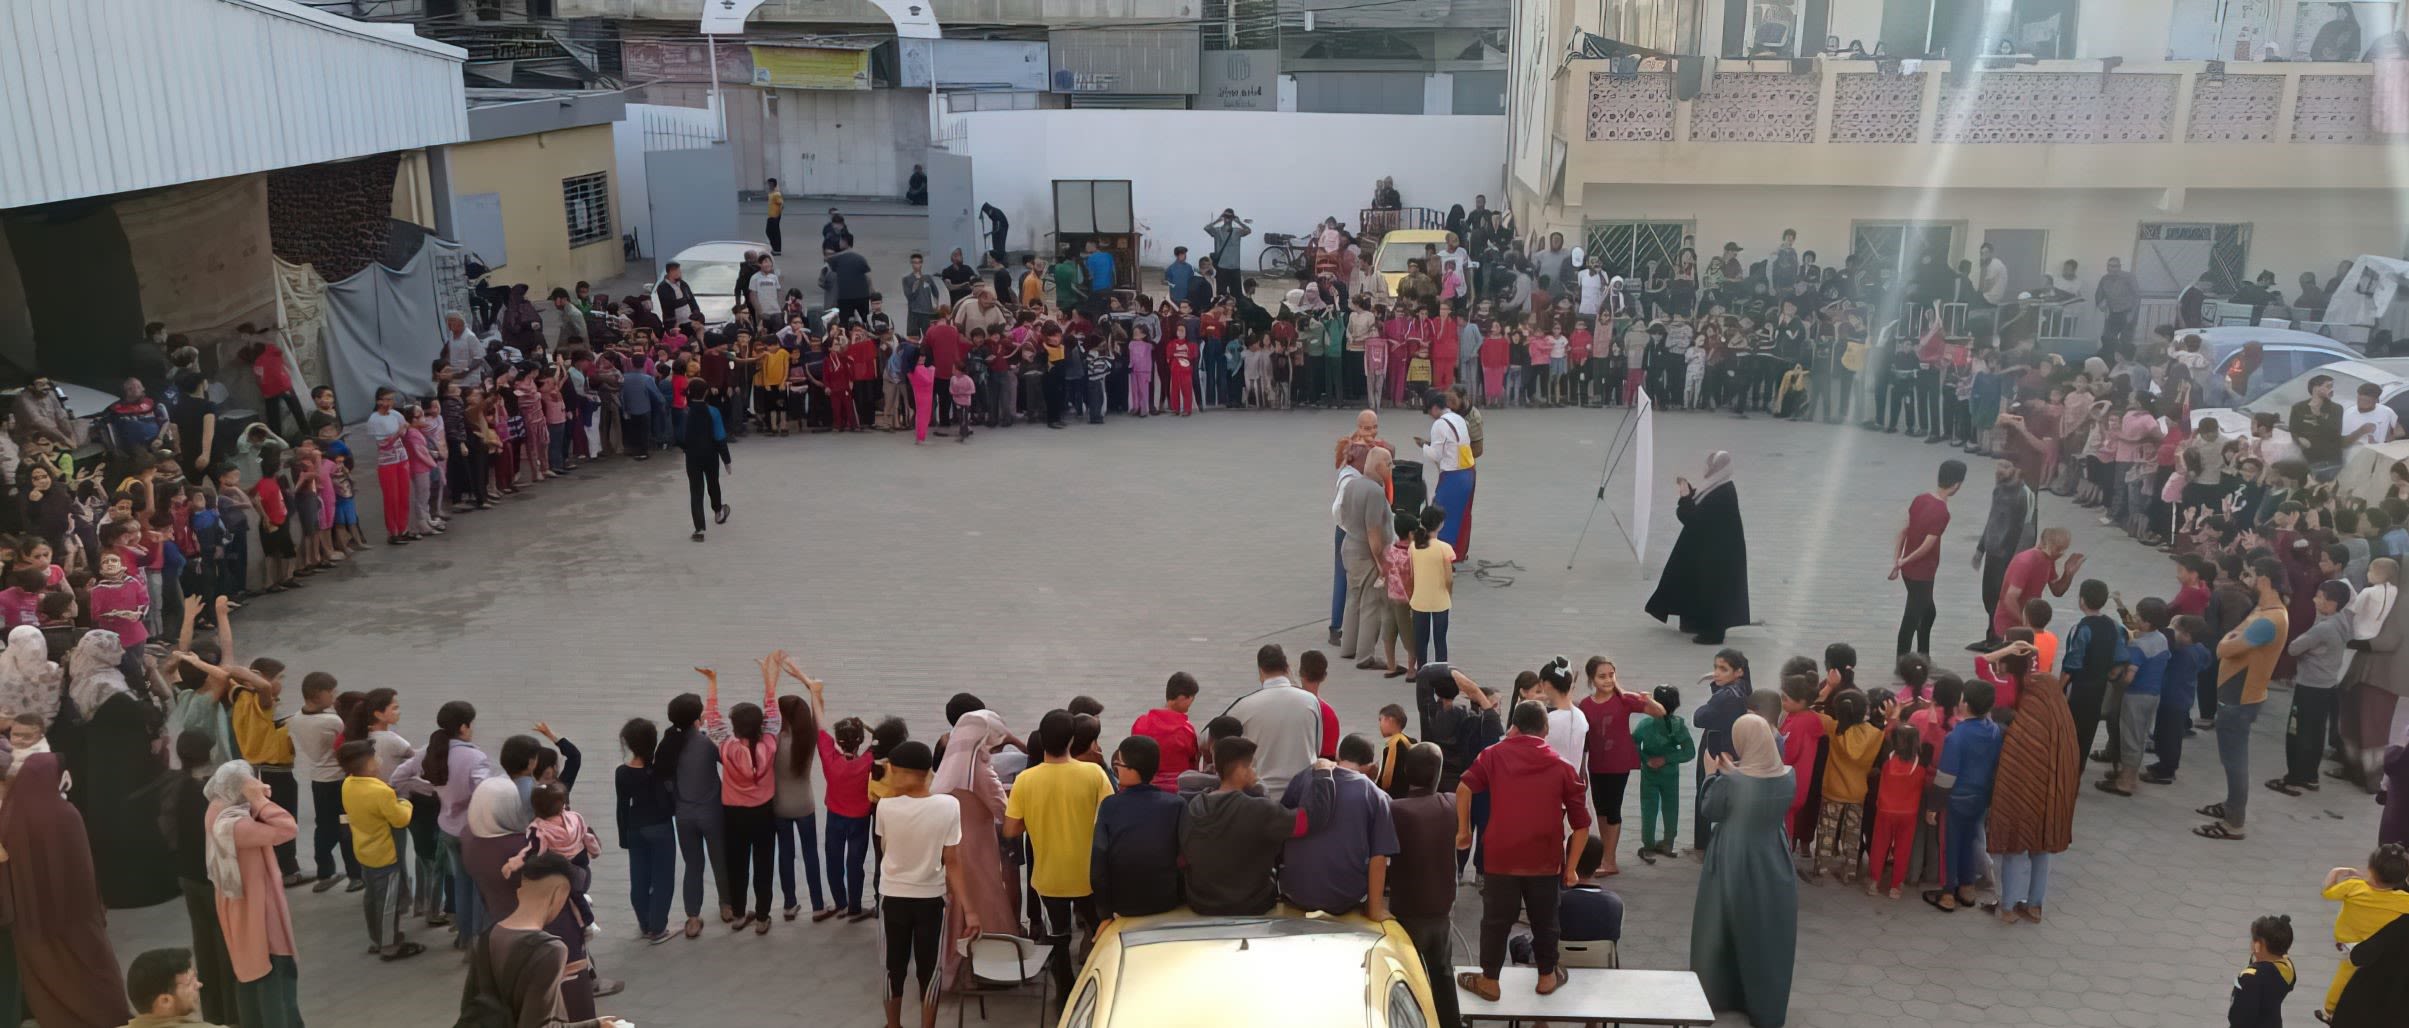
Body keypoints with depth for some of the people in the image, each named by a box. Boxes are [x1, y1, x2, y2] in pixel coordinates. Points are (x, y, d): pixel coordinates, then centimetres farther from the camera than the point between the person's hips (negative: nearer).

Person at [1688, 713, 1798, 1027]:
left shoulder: (1731, 781, -24)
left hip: (1734, 866, -3)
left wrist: (1714, 774, 3)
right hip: (1772, 864, 3)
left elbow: (1708, 811, -8)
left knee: (1726, 928, 17)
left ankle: (1717, 994, 30)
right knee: (1768, 934, 16)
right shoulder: (1786, 777, -11)